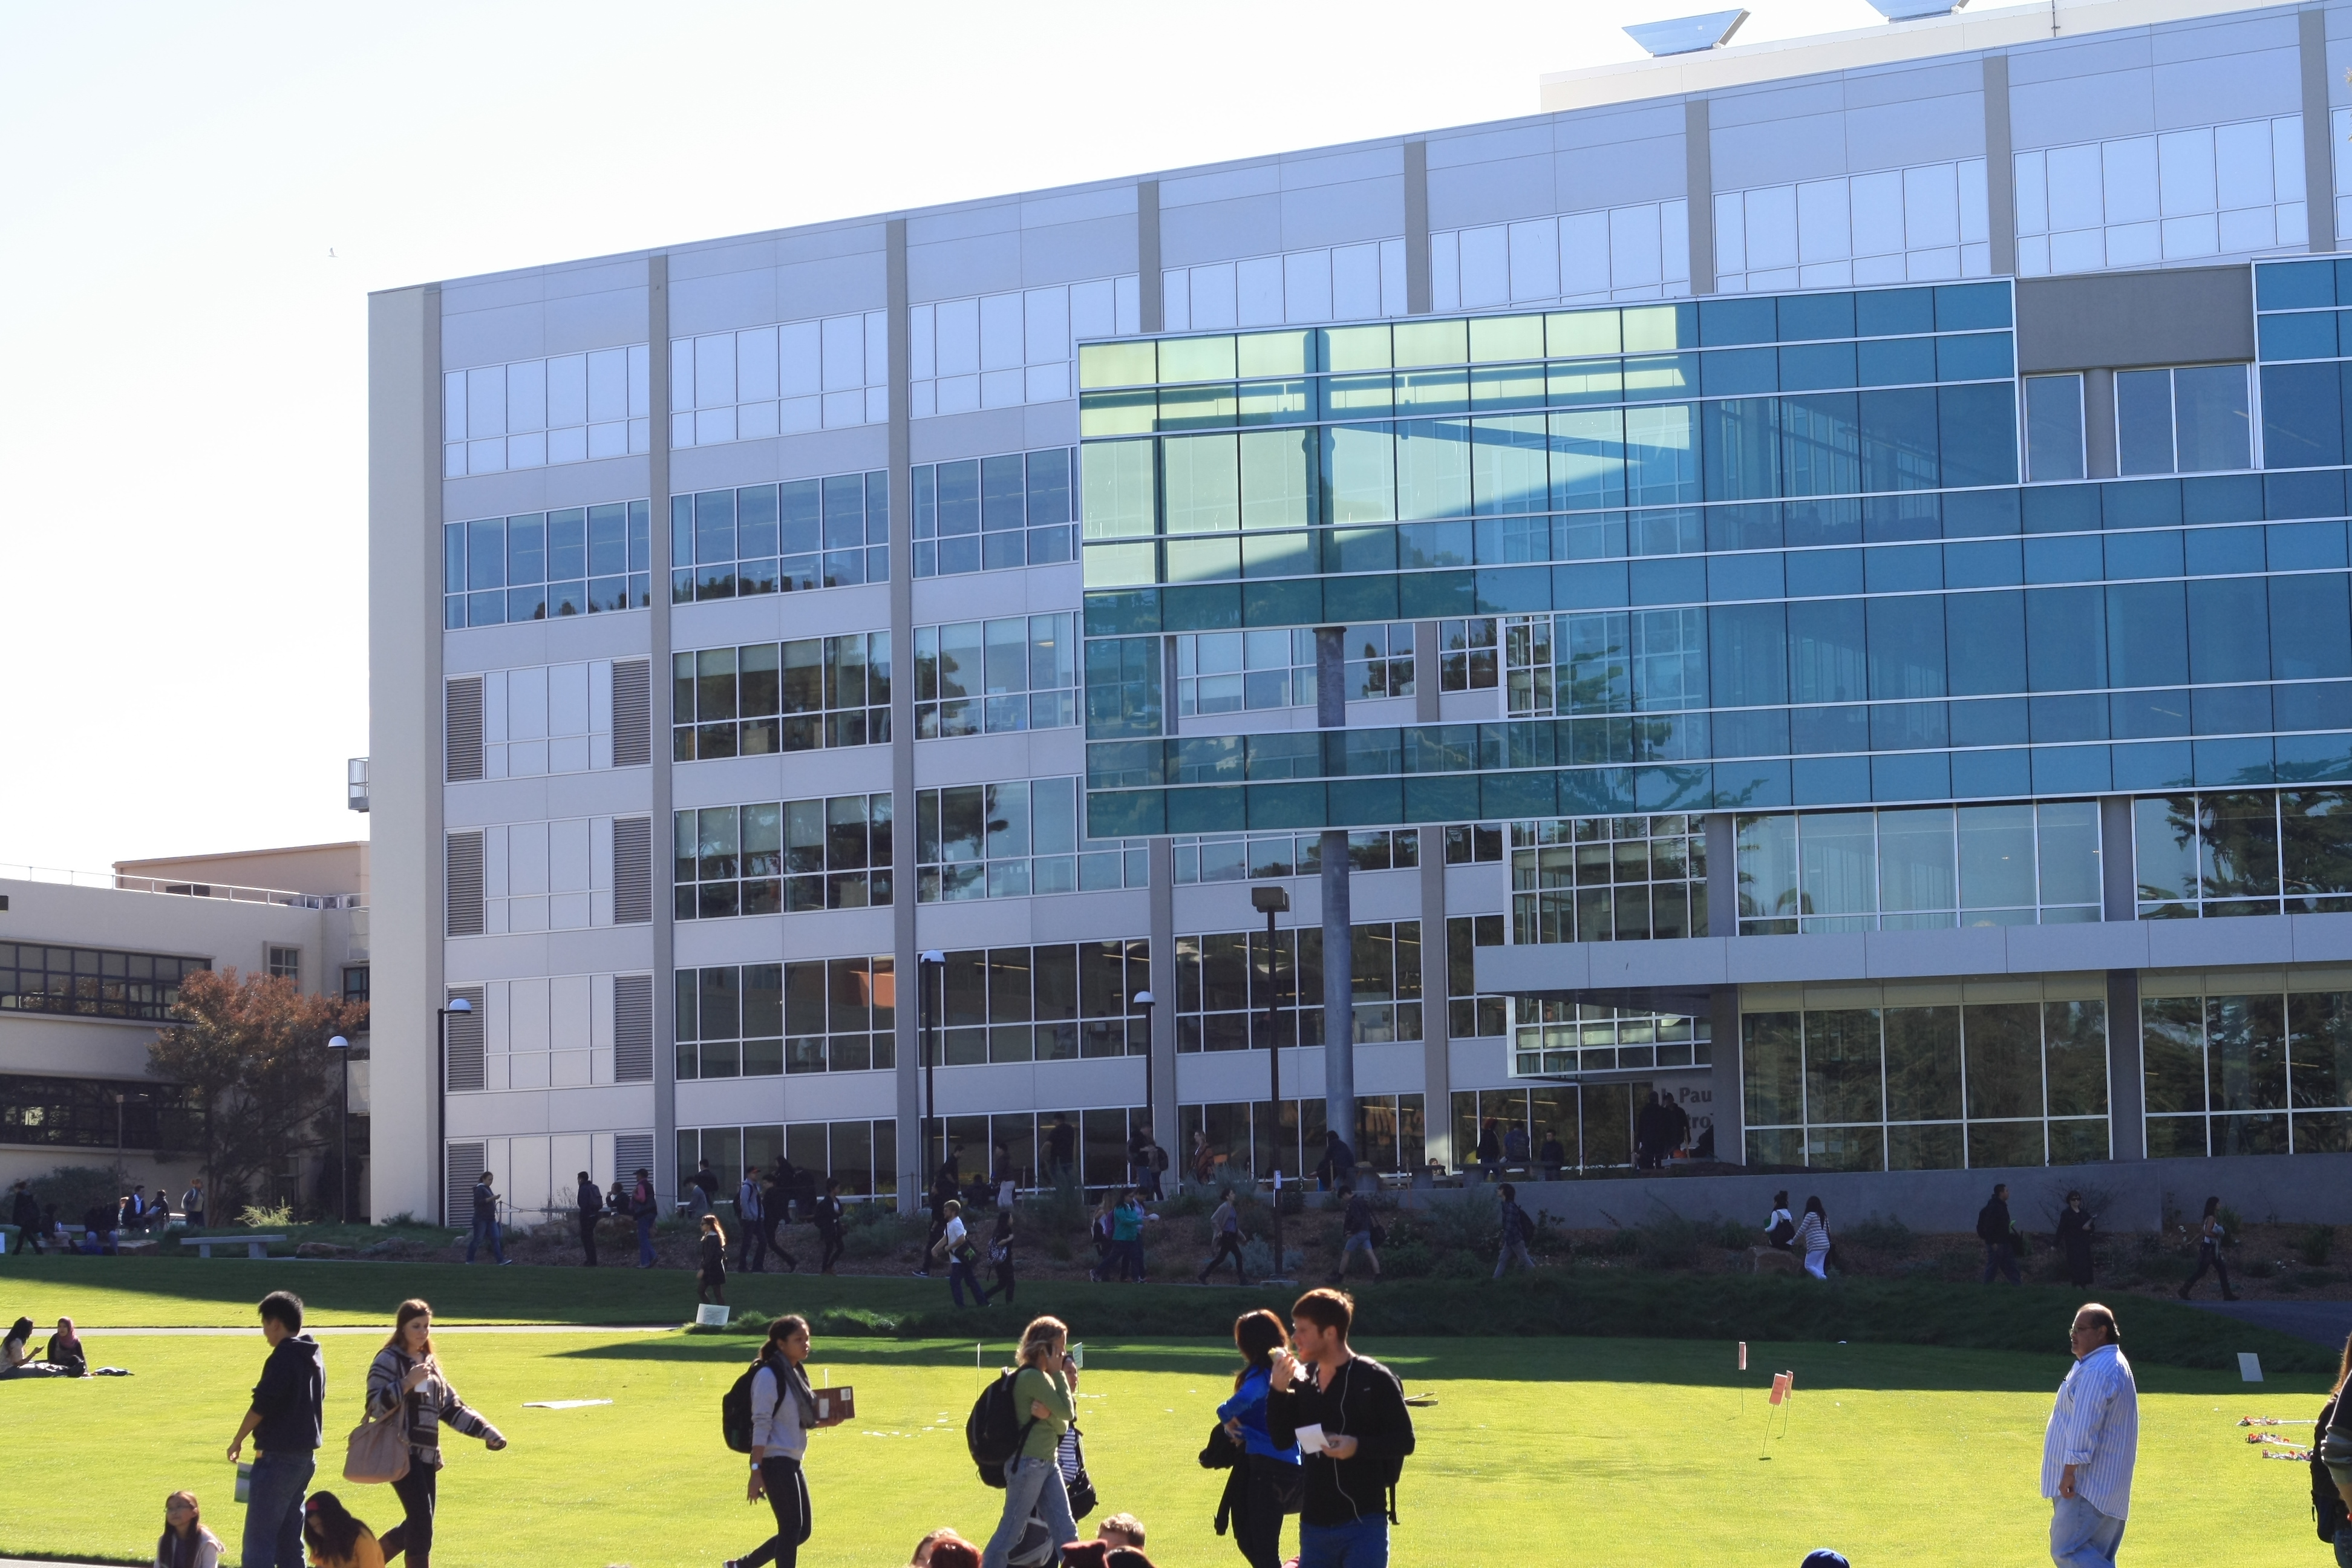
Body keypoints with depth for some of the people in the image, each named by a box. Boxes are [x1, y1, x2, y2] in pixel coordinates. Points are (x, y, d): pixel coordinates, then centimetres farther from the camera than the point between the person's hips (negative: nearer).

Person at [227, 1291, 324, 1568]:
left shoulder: (283, 1358, -15)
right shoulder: (315, 1358, 13)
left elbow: (262, 1406, -17)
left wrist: (238, 1441, -5)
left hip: (278, 1458, -9)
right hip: (305, 1456, 9)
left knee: (259, 1539, -7)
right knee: (290, 1539, 13)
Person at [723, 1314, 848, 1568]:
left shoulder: (796, 1373, 13)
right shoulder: (769, 1375, -13)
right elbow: (761, 1425, -18)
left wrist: (825, 1422, 3)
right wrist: (756, 1471, -21)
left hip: (792, 1462, 9)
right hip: (775, 1461, -9)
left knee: (801, 1530, 11)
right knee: (792, 1528, -9)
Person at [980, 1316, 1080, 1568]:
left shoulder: (1042, 1377, 13)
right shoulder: (1032, 1377, -16)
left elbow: (1063, 1427, 9)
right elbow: (1067, 1412, -19)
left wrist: (1049, 1414, -14)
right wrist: (1058, 1374, -10)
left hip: (1048, 1464, 9)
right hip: (1028, 1464, -9)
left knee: (1067, 1532, 7)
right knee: (1010, 1533, -3)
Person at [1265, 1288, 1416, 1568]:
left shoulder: (1375, 1380, -10)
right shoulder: (1303, 1380, 7)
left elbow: (1405, 1440, -7)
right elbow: (1282, 1436, 8)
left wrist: (1358, 1446, -24)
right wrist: (1279, 1390, -7)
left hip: (1363, 1523, -6)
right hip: (1315, 1522, 6)